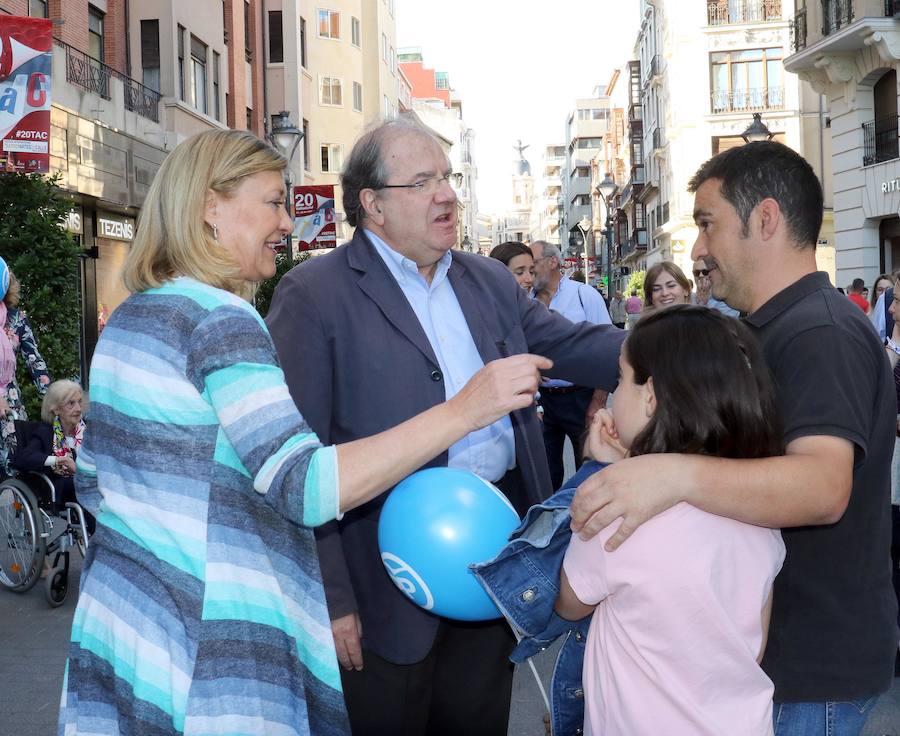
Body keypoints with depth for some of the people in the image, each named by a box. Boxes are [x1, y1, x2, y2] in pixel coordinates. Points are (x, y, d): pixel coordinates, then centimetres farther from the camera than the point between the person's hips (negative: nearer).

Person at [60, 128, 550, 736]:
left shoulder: (126, 321, 10)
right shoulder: (220, 321, -18)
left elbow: (93, 483, 16)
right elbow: (306, 486, -28)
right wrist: (460, 411, -29)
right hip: (207, 647, -9)